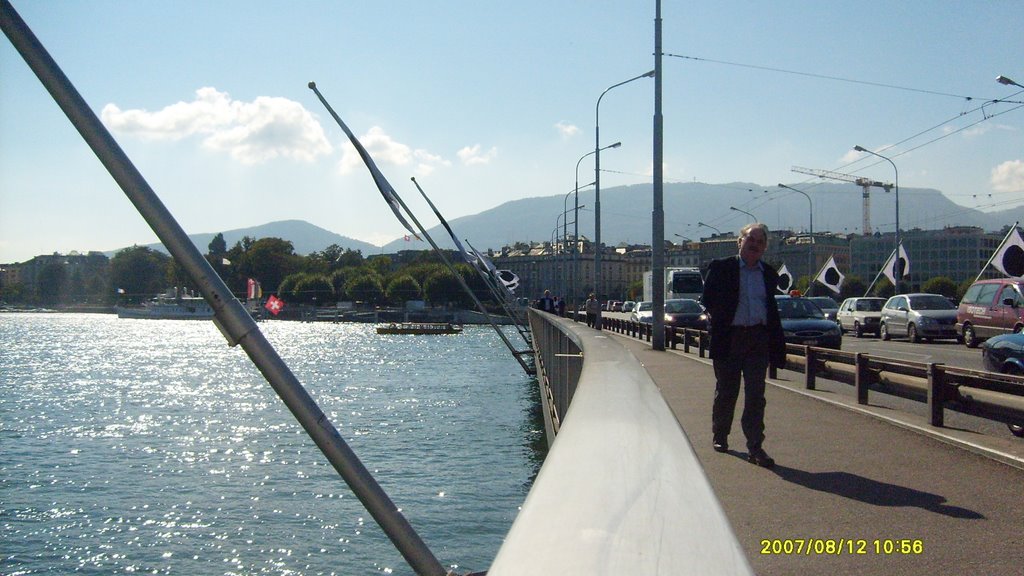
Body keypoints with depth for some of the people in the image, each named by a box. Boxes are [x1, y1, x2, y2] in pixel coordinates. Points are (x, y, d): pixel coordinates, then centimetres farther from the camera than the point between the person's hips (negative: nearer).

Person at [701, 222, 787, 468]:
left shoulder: (769, 274, 11)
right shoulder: (721, 268, 1)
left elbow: (773, 310, 13)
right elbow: (708, 300, -1)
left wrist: (777, 344, 7)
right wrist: (722, 320, -11)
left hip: (758, 339, 2)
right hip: (729, 338, -2)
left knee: (756, 395, -2)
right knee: (726, 392, 11)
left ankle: (755, 447, 0)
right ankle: (720, 436, 29)